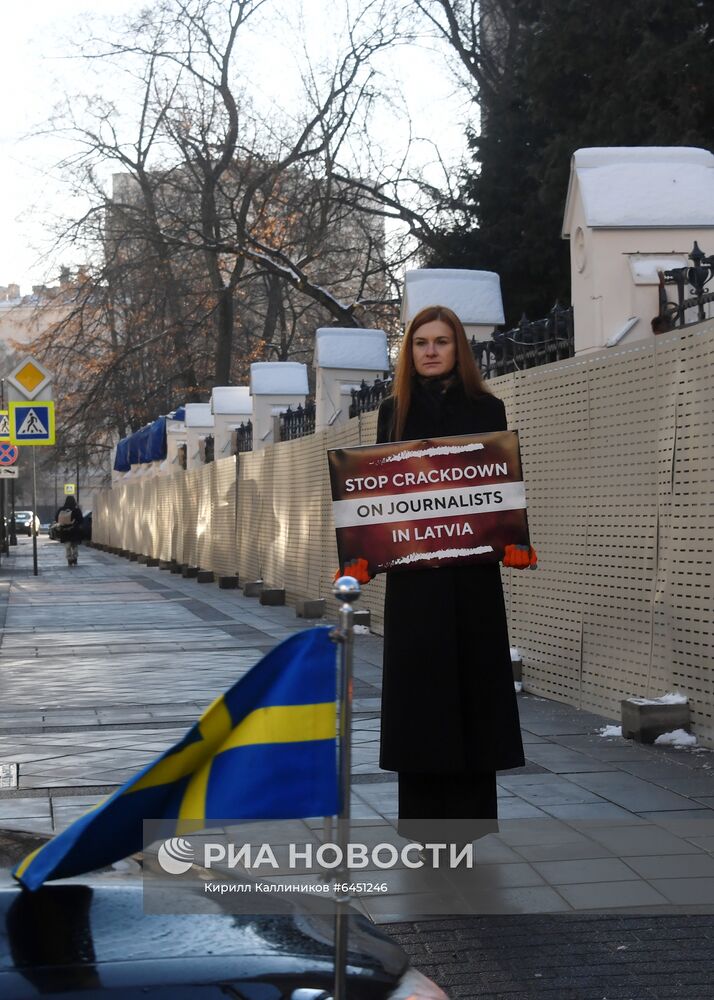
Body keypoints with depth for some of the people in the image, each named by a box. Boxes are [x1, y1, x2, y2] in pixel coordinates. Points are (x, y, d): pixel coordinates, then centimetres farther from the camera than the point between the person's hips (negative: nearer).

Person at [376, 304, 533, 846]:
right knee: (417, 677, 2)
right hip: (411, 568, 2)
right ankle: (422, 815, 11)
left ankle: (467, 813, 9)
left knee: (471, 674, 0)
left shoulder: (486, 408, 4)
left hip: (471, 568, -1)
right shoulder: (395, 411, 9)